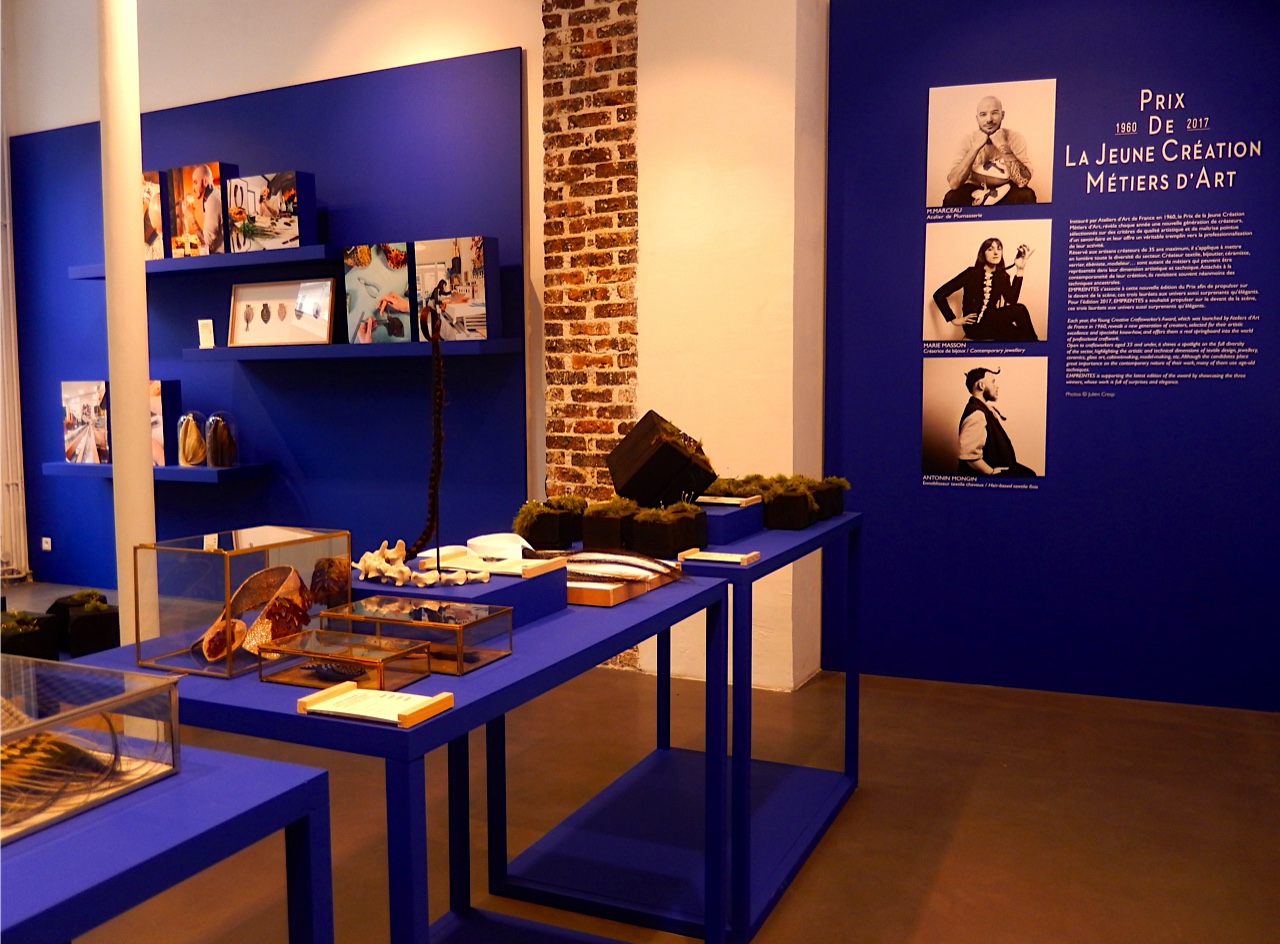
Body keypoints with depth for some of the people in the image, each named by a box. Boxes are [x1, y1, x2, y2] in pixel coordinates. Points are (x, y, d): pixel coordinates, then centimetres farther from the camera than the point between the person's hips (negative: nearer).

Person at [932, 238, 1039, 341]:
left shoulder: (1003, 276, 8)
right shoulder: (972, 273, -4)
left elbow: (1012, 301, -14)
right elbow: (939, 294, -6)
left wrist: (1019, 269, -17)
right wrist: (954, 320, -10)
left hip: (992, 324, 5)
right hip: (974, 326, -5)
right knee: (1019, 310, -24)